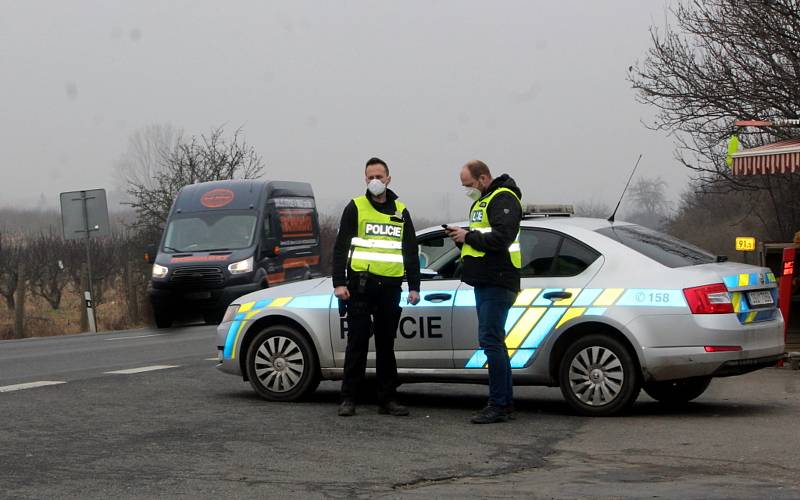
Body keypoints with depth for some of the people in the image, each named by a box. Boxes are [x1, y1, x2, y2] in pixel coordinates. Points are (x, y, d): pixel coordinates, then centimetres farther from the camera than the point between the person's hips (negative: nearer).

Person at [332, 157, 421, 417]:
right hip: (361, 284, -3)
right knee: (357, 343, -3)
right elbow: (340, 247, 0)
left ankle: (387, 399, 12)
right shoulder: (355, 208, 3)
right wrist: (339, 283, -9)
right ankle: (348, 398, 2)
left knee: (386, 344, 7)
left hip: (390, 286, 3)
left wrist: (414, 286, 11)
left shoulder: (400, 211, 14)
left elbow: (411, 250, 18)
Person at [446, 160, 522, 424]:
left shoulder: (503, 199, -11)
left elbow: (502, 238, -23)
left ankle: (499, 405, -9)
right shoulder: (481, 201, 22)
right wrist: (461, 237, 6)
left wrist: (468, 236, -14)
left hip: (498, 283, -11)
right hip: (485, 282, 11)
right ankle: (505, 402, 19)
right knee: (493, 342, 13)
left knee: (490, 340, -12)